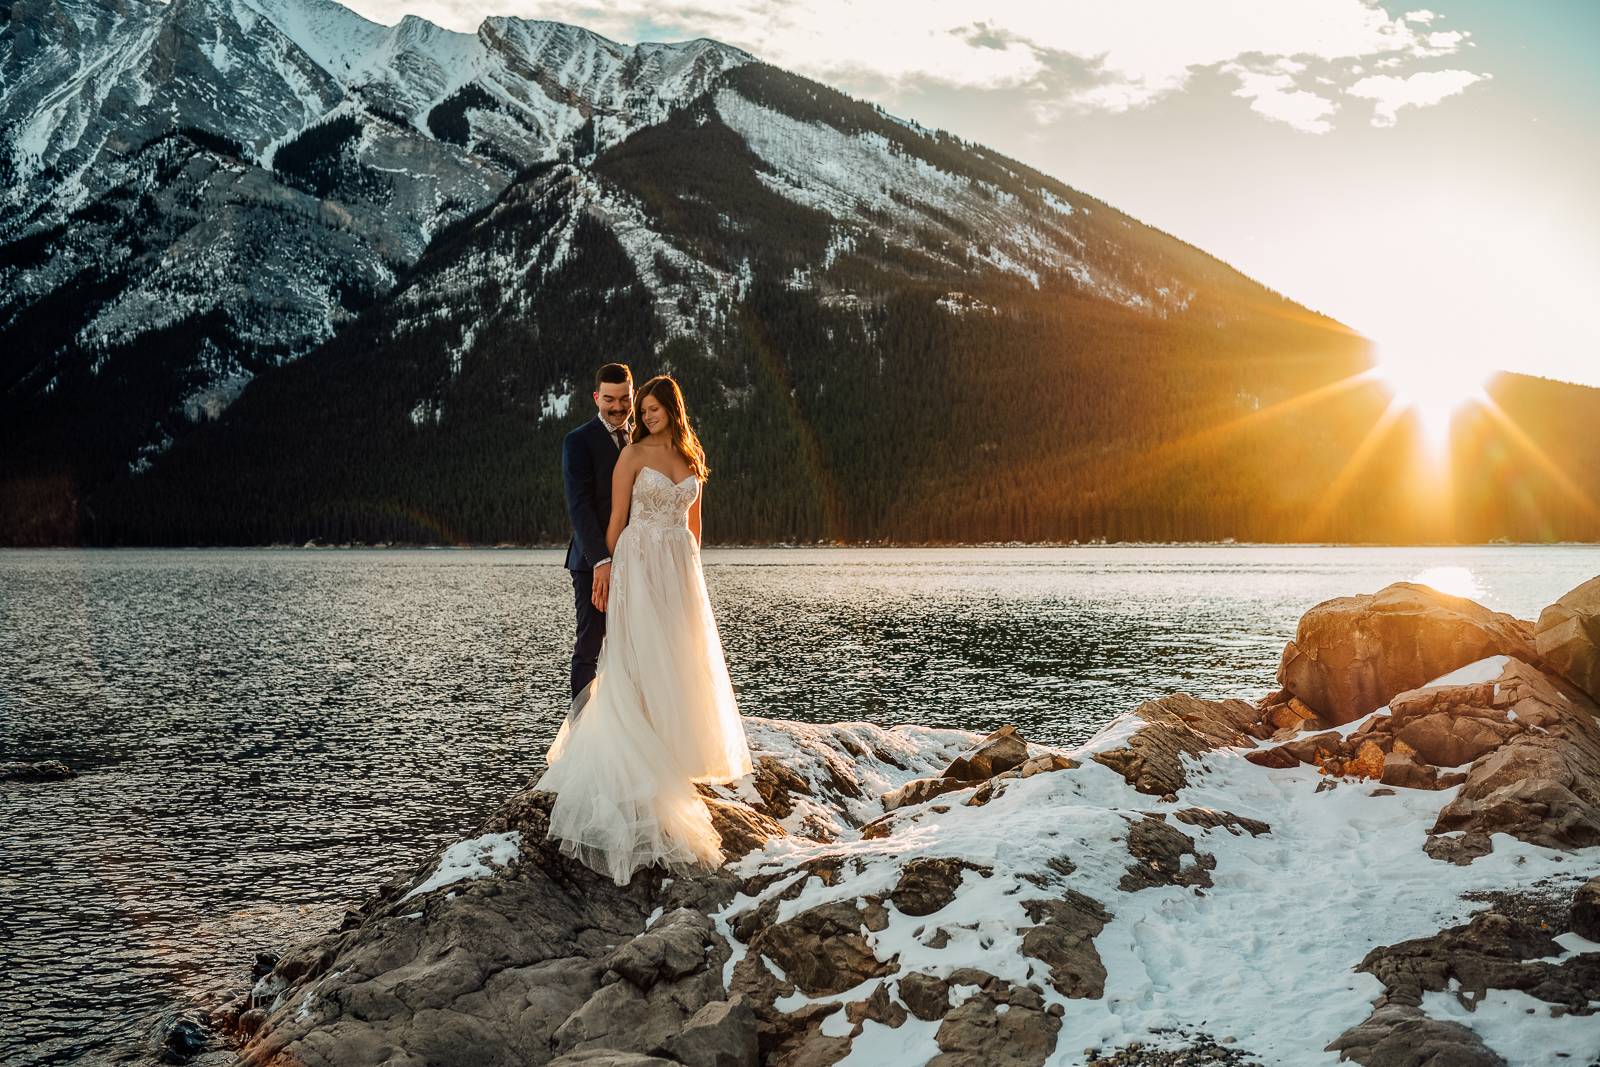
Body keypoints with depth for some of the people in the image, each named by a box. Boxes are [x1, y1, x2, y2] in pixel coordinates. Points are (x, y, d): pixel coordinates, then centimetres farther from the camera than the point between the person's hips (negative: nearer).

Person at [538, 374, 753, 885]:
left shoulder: (692, 456, 12)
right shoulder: (633, 454, -3)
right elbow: (617, 518, -3)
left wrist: (692, 569, 15)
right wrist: (604, 573, -5)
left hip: (681, 568, 5)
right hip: (640, 564, -5)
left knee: (679, 659, 6)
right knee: (641, 661, -5)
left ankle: (672, 751, 18)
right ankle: (637, 762, 1)